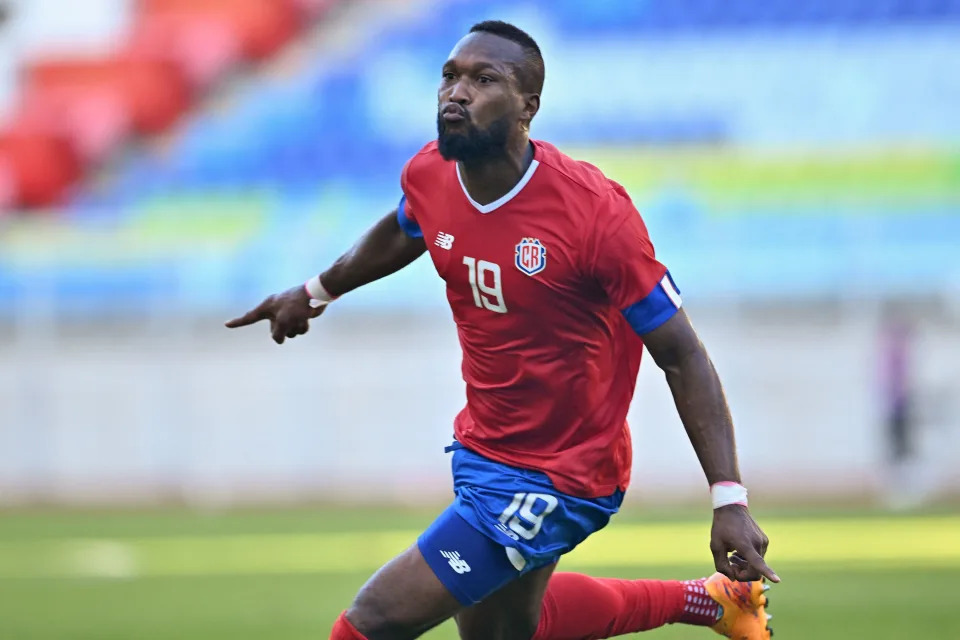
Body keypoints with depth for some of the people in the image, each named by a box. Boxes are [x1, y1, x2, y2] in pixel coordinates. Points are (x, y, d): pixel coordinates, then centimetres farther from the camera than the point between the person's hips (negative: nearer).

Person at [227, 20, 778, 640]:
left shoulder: (594, 210, -26)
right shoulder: (429, 177, -8)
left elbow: (682, 357, -21)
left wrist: (731, 501, -26)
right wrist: (317, 292, 32)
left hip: (555, 479, -8)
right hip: (482, 445, 8)